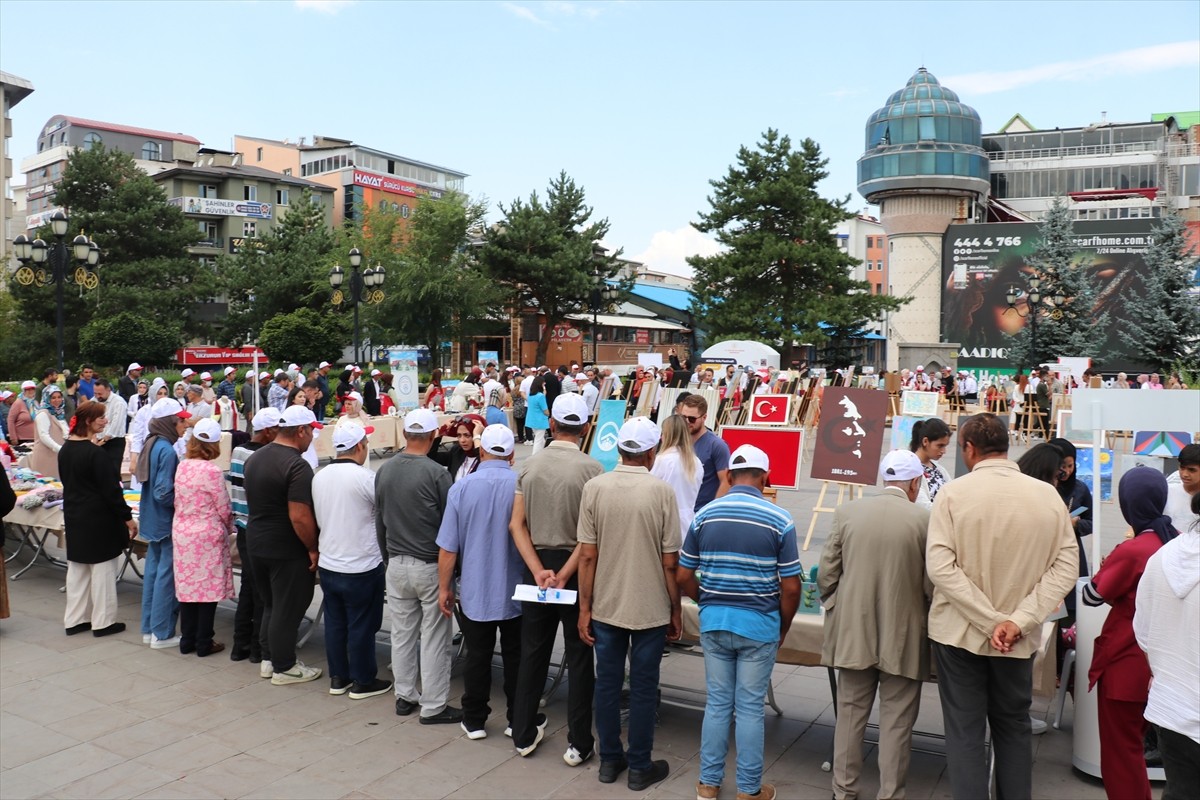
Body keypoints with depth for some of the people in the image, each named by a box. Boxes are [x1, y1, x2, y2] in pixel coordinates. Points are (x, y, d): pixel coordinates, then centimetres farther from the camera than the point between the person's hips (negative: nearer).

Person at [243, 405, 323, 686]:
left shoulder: (254, 457, 6)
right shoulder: (297, 466, -22)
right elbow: (299, 517, -26)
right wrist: (313, 548, -15)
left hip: (256, 544, 9)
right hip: (286, 550, -8)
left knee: (270, 604, 21)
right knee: (288, 609, 5)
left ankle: (268, 659, 30)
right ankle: (284, 667, 16)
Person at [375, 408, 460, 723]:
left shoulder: (384, 471, 1)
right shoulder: (436, 473, -16)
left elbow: (379, 520, 11)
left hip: (396, 564, 6)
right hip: (430, 565, -5)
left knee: (402, 632, 15)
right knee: (433, 638, 3)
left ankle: (405, 696, 27)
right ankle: (433, 706, 10)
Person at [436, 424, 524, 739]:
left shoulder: (461, 488, -10)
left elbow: (448, 546, -7)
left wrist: (445, 587, 5)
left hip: (474, 592, 0)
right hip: (515, 592, 0)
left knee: (477, 657, 13)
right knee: (515, 658, 13)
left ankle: (474, 721, 23)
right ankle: (517, 720, 23)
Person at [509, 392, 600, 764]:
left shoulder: (529, 466, -1)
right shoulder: (591, 468, -13)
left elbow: (517, 525, -5)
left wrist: (540, 572, -10)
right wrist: (564, 575, -14)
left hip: (536, 566, 4)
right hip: (576, 568, -3)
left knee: (533, 651, 15)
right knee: (579, 657, 8)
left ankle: (524, 734, 27)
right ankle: (578, 743, 16)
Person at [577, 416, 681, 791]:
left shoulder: (594, 488, -8)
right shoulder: (661, 492, -14)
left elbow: (587, 555, -6)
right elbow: (670, 563, -10)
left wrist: (585, 608, 3)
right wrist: (676, 610, 3)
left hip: (606, 606, 2)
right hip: (650, 608, -2)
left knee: (607, 683, 16)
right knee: (643, 688, 11)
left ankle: (610, 759, 28)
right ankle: (639, 767, 22)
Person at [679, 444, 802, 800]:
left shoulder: (704, 515, -1)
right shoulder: (779, 520, -9)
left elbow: (684, 577, 3)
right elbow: (790, 587, -8)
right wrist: (783, 627, 8)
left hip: (714, 622, 3)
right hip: (758, 625, -2)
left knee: (717, 703, 14)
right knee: (750, 707, 8)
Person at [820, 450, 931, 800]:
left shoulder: (847, 512, -4)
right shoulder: (925, 519, -11)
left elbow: (826, 574, -2)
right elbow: (932, 584, -8)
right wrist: (927, 620, 11)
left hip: (852, 634, 3)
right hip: (902, 638, -2)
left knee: (850, 714, 15)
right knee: (896, 722, 10)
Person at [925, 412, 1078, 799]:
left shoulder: (953, 492, -13)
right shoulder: (1047, 494, -5)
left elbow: (940, 567, -19)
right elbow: (1066, 566, -7)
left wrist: (991, 621, -17)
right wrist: (1019, 620, -11)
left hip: (959, 632, -3)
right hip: (1018, 639, 3)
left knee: (964, 732, 8)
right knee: (1014, 727, 21)